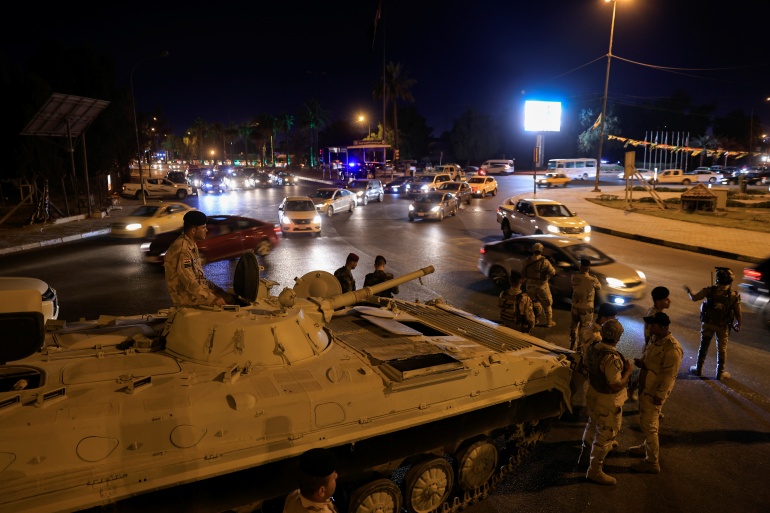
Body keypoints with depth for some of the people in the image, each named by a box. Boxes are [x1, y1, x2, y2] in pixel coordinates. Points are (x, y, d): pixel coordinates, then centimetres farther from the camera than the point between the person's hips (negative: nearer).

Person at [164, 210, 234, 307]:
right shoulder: (182, 250, -24)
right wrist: (212, 299, -24)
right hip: (185, 294, -9)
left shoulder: (192, 245, 7)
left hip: (196, 286, 10)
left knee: (228, 296, 3)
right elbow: (189, 282, -26)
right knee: (226, 302, -14)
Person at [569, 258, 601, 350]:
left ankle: (573, 345, 32)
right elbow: (599, 287, -2)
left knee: (574, 325, 21)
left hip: (575, 306, 4)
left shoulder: (574, 276, -13)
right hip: (586, 308, -4)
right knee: (584, 328, 12)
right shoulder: (592, 280, -22)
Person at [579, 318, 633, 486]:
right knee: (605, 436, 9)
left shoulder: (592, 348, -8)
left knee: (592, 426, 28)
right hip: (608, 403, -8)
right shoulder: (612, 358, -33)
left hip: (593, 395, 8)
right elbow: (616, 386, -30)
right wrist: (628, 371, -16)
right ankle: (594, 471, 23)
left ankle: (585, 456, 47)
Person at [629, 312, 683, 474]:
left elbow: (669, 375, -23)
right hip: (646, 386, 9)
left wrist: (660, 395, -20)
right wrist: (641, 362, -5)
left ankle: (652, 462, 12)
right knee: (647, 421, 24)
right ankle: (647, 447, 43)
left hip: (655, 391, -9)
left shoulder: (672, 348, -26)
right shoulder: (655, 338, 2)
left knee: (648, 424, -1)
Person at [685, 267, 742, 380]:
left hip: (708, 324, 0)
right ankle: (720, 373, 23)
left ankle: (698, 369, 25)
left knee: (704, 346, 14)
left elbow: (694, 298, -7)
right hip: (723, 326, 0)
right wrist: (738, 325, 13)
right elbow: (737, 313, -4)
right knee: (722, 349, 13)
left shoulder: (710, 291, -13)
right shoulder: (734, 295, -10)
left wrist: (688, 291, 13)